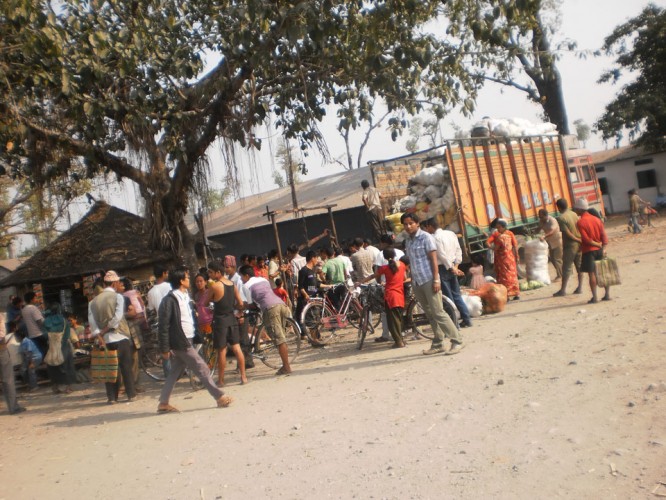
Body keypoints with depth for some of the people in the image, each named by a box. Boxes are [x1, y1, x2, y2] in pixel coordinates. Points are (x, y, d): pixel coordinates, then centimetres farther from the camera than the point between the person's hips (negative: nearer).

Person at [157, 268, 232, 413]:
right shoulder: (170, 300, -16)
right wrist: (164, 348, -17)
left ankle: (163, 404, 20)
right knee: (202, 369, -4)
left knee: (175, 373, 13)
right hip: (180, 342, -9)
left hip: (185, 341, 9)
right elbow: (163, 326, -18)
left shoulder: (184, 297, 13)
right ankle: (220, 397, 2)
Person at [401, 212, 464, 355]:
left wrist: (436, 280, -17)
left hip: (429, 281, -7)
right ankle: (438, 344, 17)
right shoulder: (407, 241, 13)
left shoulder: (426, 237, -6)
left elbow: (433, 259, -10)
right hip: (417, 283, 7)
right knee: (430, 315, 10)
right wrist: (412, 281, 14)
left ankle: (457, 341, -4)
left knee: (438, 313, -10)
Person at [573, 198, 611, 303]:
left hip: (588, 251, -6)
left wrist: (597, 244, -7)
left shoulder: (580, 222, -12)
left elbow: (586, 239, -18)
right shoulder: (596, 219, 7)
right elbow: (604, 235, 0)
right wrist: (604, 247, -5)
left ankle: (594, 297, 0)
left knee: (591, 274, -1)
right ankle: (607, 294, 16)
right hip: (600, 250, 6)